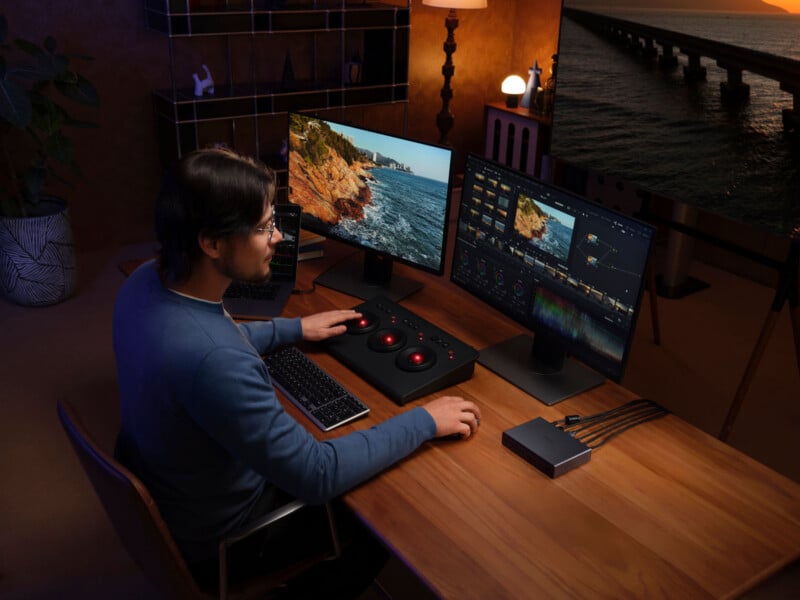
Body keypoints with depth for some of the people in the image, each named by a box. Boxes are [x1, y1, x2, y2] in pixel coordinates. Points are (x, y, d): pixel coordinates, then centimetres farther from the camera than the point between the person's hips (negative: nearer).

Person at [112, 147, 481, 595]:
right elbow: (317, 478, -31)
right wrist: (423, 422, -22)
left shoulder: (145, 281, -13)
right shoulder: (213, 361, -41)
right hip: (215, 539, -7)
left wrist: (294, 329, 13)